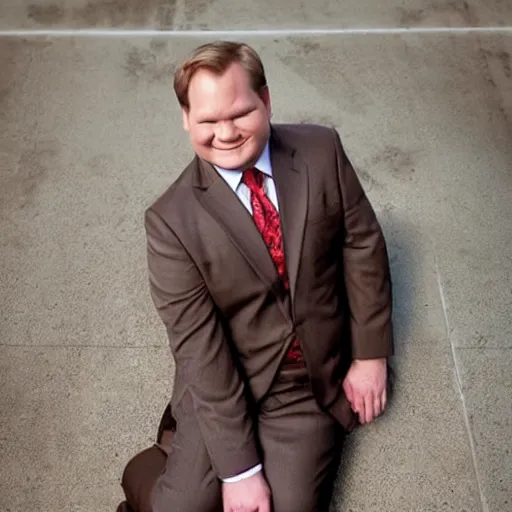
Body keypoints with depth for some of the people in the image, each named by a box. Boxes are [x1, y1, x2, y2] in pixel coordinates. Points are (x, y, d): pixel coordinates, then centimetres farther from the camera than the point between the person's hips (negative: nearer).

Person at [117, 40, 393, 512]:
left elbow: (363, 245, 0)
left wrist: (370, 354, -2)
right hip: (223, 384, -2)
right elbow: (198, 347, -18)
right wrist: (238, 468, -18)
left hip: (314, 386, 2)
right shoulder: (171, 220, -17)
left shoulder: (321, 151, -9)